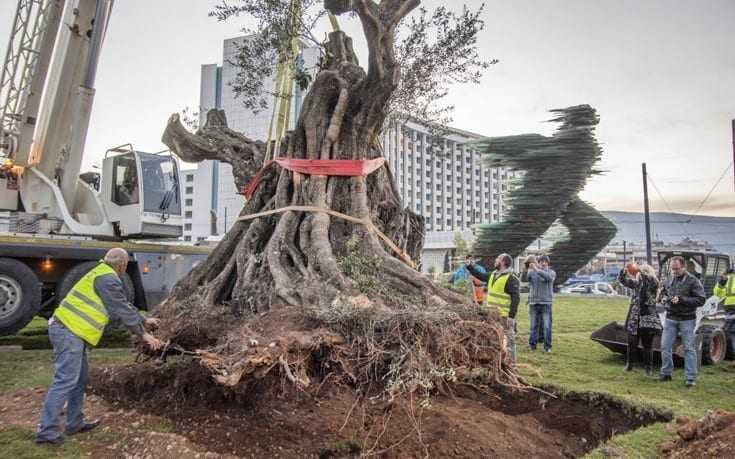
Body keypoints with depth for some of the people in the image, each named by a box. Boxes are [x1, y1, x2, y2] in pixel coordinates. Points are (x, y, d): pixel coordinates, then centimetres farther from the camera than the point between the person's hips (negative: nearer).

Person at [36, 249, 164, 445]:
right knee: (65, 381, -9)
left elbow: (125, 305, 27)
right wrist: (143, 334, -4)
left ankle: (75, 423, 24)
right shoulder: (108, 279, -14)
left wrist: (144, 321, 33)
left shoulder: (102, 274, 19)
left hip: (68, 329, 11)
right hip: (69, 331, -11)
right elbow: (122, 310, -12)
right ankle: (46, 431, -6)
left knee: (79, 379, 16)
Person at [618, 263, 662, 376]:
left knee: (647, 345, 2)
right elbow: (622, 280, 6)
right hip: (634, 319, 3)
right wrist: (625, 270, -13)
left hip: (647, 319, -3)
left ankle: (648, 368, 13)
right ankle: (629, 365, 20)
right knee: (632, 344, 6)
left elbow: (652, 279, -22)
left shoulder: (653, 284, -1)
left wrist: (639, 270, -32)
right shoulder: (636, 283, 10)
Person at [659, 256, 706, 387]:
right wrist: (664, 298, 0)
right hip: (670, 318, 5)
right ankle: (666, 373, 17)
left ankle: (691, 378, 6)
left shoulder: (693, 281, -7)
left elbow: (700, 300, -13)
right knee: (665, 346, 4)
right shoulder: (669, 281, 9)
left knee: (689, 348, 0)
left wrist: (681, 300, -22)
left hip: (687, 319, -5)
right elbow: (663, 294, 23)